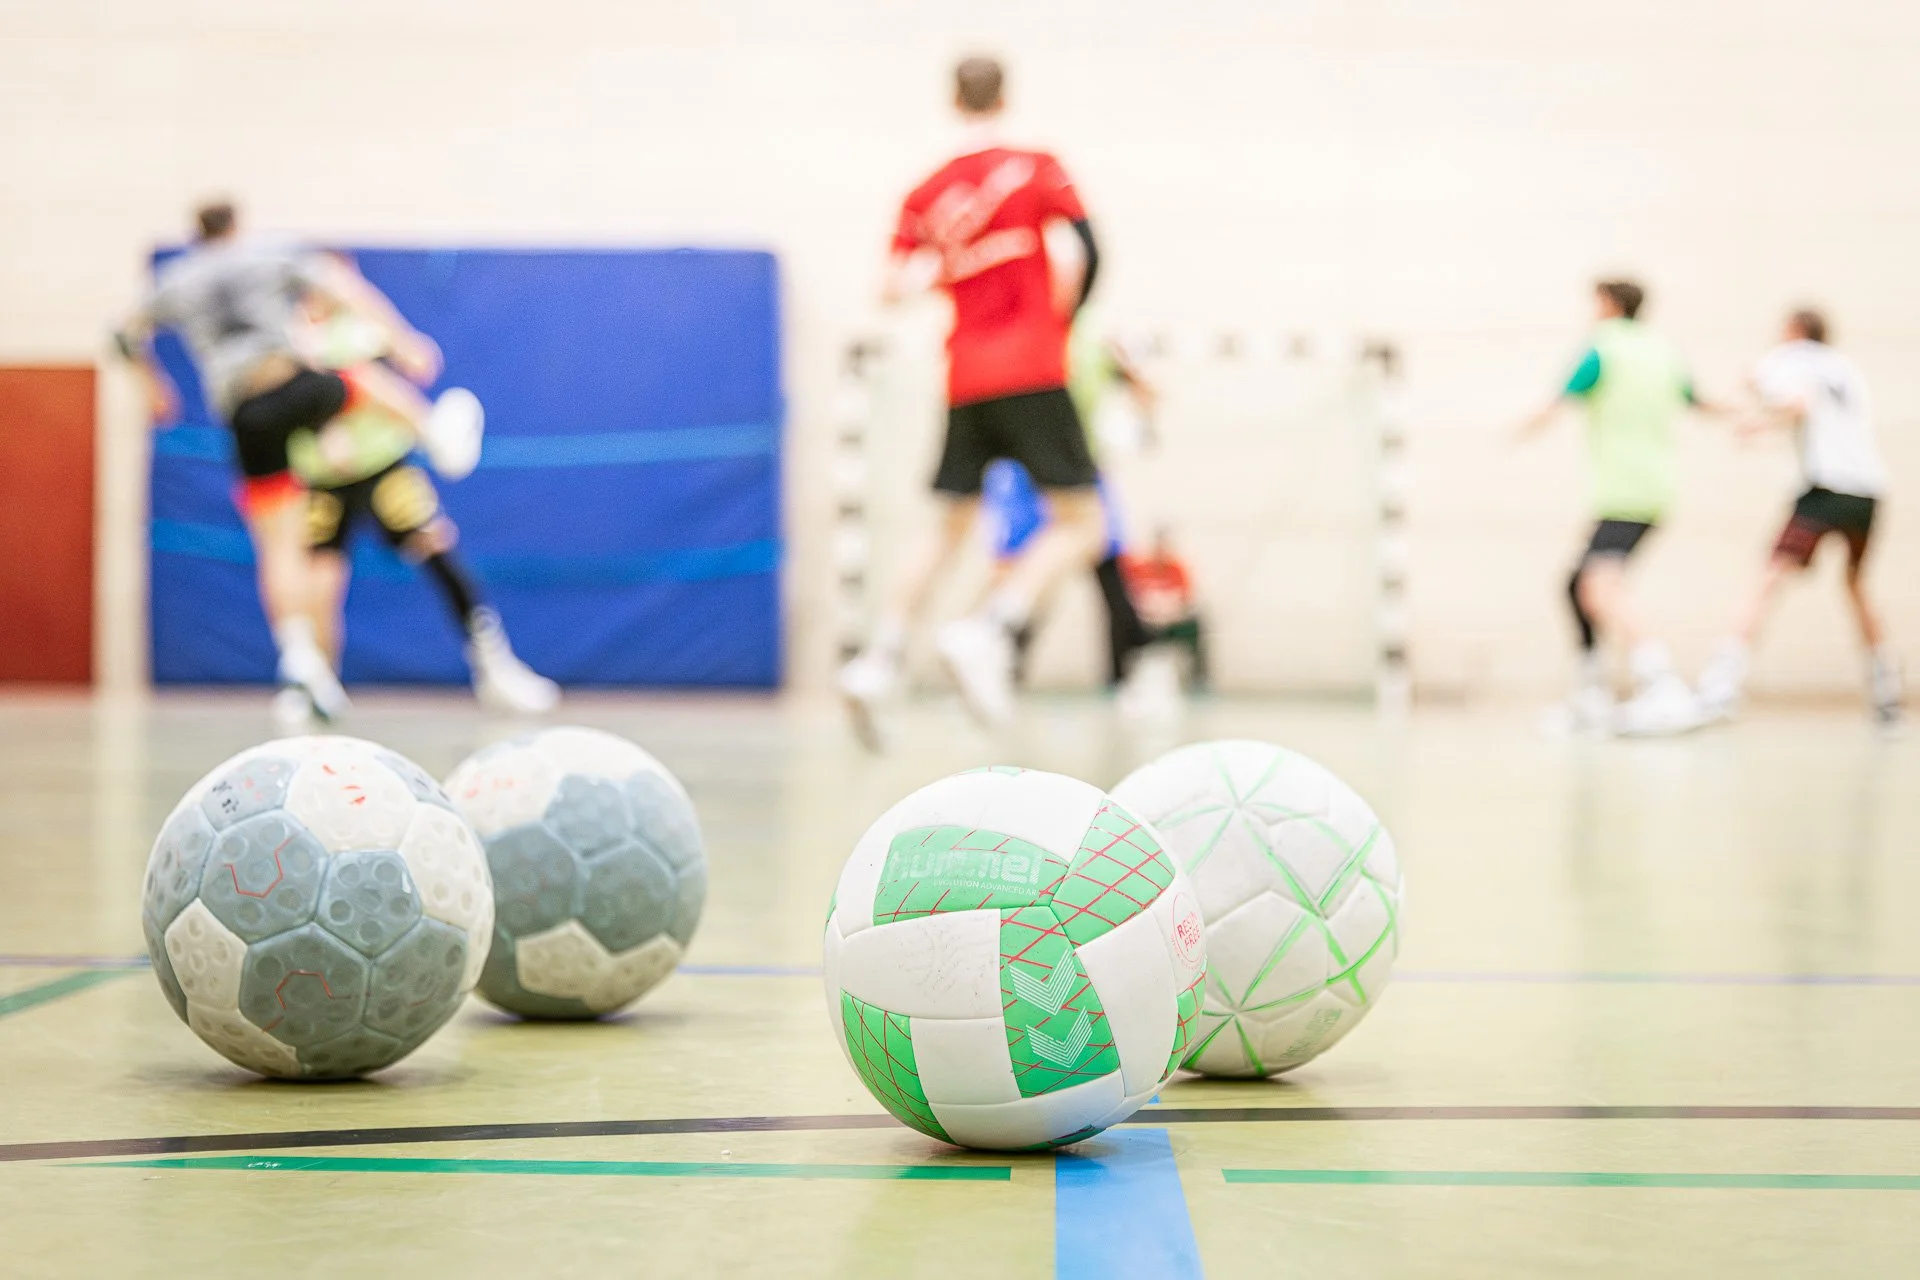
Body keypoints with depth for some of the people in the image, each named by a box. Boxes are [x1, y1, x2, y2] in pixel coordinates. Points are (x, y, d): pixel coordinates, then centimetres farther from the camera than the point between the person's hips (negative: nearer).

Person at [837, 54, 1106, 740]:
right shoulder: (1035, 169, 1)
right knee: (1081, 524, -1)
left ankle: (877, 663, 5)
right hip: (1032, 374, -5)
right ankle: (987, 632, -20)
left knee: (950, 529, 15)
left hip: (965, 380, 5)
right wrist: (1060, 318, 7)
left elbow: (894, 288, 1)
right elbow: (1086, 252, -9)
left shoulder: (927, 195, 10)